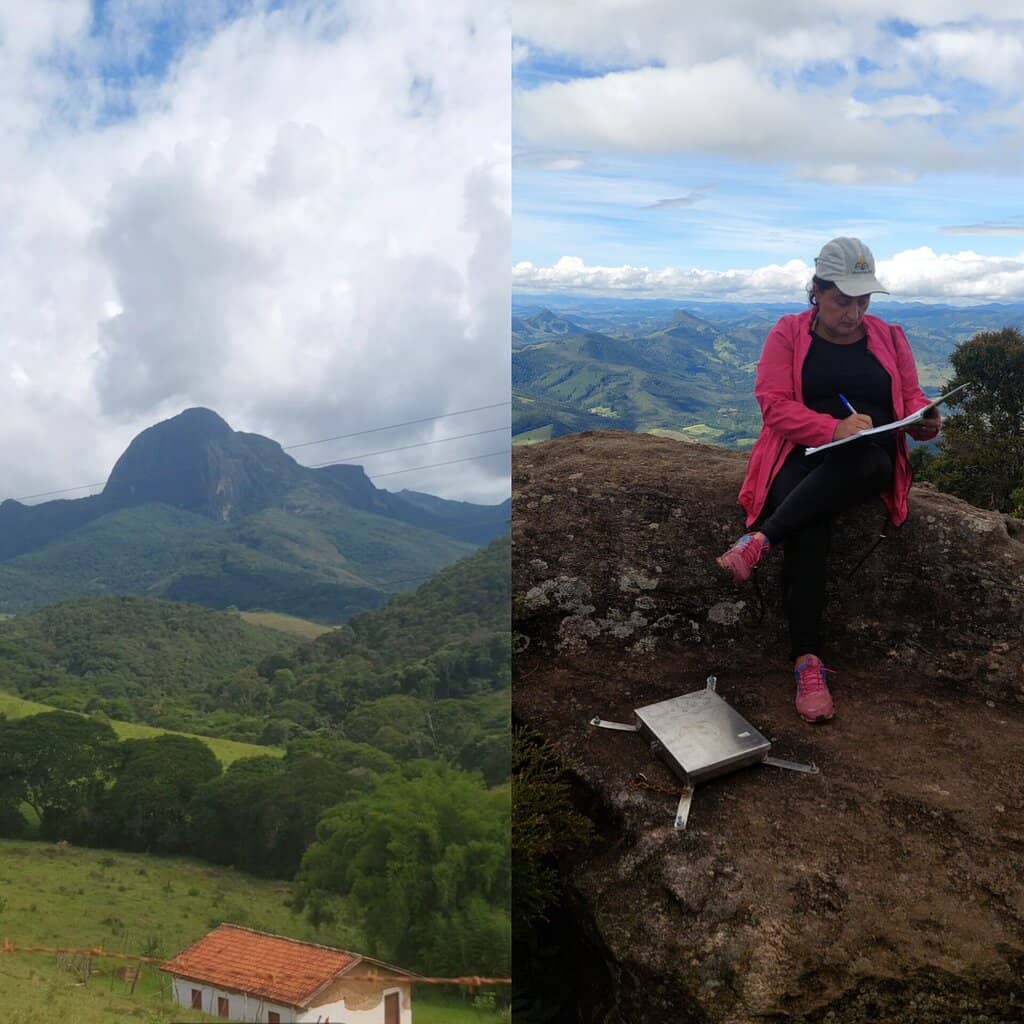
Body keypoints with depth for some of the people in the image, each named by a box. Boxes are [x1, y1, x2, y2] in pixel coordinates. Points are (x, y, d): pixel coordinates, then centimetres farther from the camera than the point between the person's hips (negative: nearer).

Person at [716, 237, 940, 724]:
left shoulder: (889, 338, 15)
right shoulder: (788, 334, 6)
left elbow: (911, 400, 14)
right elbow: (774, 405, -5)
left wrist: (923, 422, -12)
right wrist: (833, 427, -22)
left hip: (871, 459, 2)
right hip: (802, 455, -2)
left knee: (863, 459, -39)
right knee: (806, 531, -35)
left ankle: (760, 539, -38)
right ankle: (807, 662, -37)